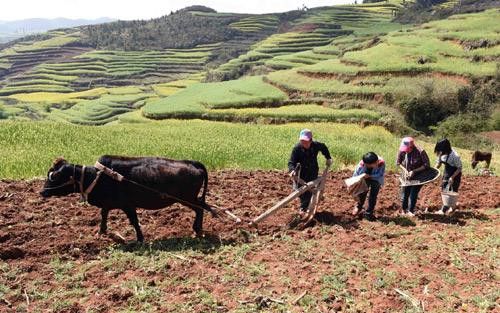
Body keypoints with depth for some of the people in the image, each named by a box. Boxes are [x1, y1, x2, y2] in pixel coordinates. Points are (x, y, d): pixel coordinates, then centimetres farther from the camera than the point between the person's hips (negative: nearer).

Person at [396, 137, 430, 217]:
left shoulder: (420, 152, -26)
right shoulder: (402, 151, -16)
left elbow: (426, 165, -19)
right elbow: (398, 162, 0)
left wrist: (414, 171, -24)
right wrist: (405, 170, -15)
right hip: (407, 176, 3)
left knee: (413, 194, -3)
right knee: (404, 193, 10)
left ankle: (411, 211, 17)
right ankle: (404, 210, 30)